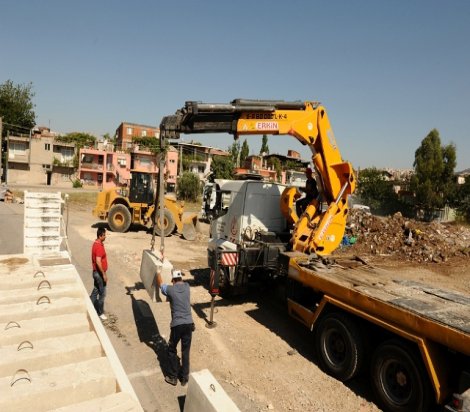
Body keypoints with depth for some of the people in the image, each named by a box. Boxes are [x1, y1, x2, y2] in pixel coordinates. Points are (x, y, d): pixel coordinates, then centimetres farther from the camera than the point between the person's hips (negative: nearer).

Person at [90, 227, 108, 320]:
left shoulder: (96, 243, 7)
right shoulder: (99, 246, -25)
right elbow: (98, 262, -29)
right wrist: (104, 274, -23)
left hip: (96, 272, 10)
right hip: (99, 273, -10)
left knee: (96, 291, 20)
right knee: (102, 293, 2)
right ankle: (100, 313, 14)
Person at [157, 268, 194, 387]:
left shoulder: (170, 289, -5)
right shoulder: (186, 286, 3)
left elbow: (160, 284, 16)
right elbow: (181, 282, 28)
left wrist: (158, 273, 33)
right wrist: (176, 272, 42)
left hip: (177, 325, -3)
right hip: (189, 324, 3)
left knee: (172, 351, 17)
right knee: (185, 351, 15)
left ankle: (173, 377, 26)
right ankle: (184, 378, 24)